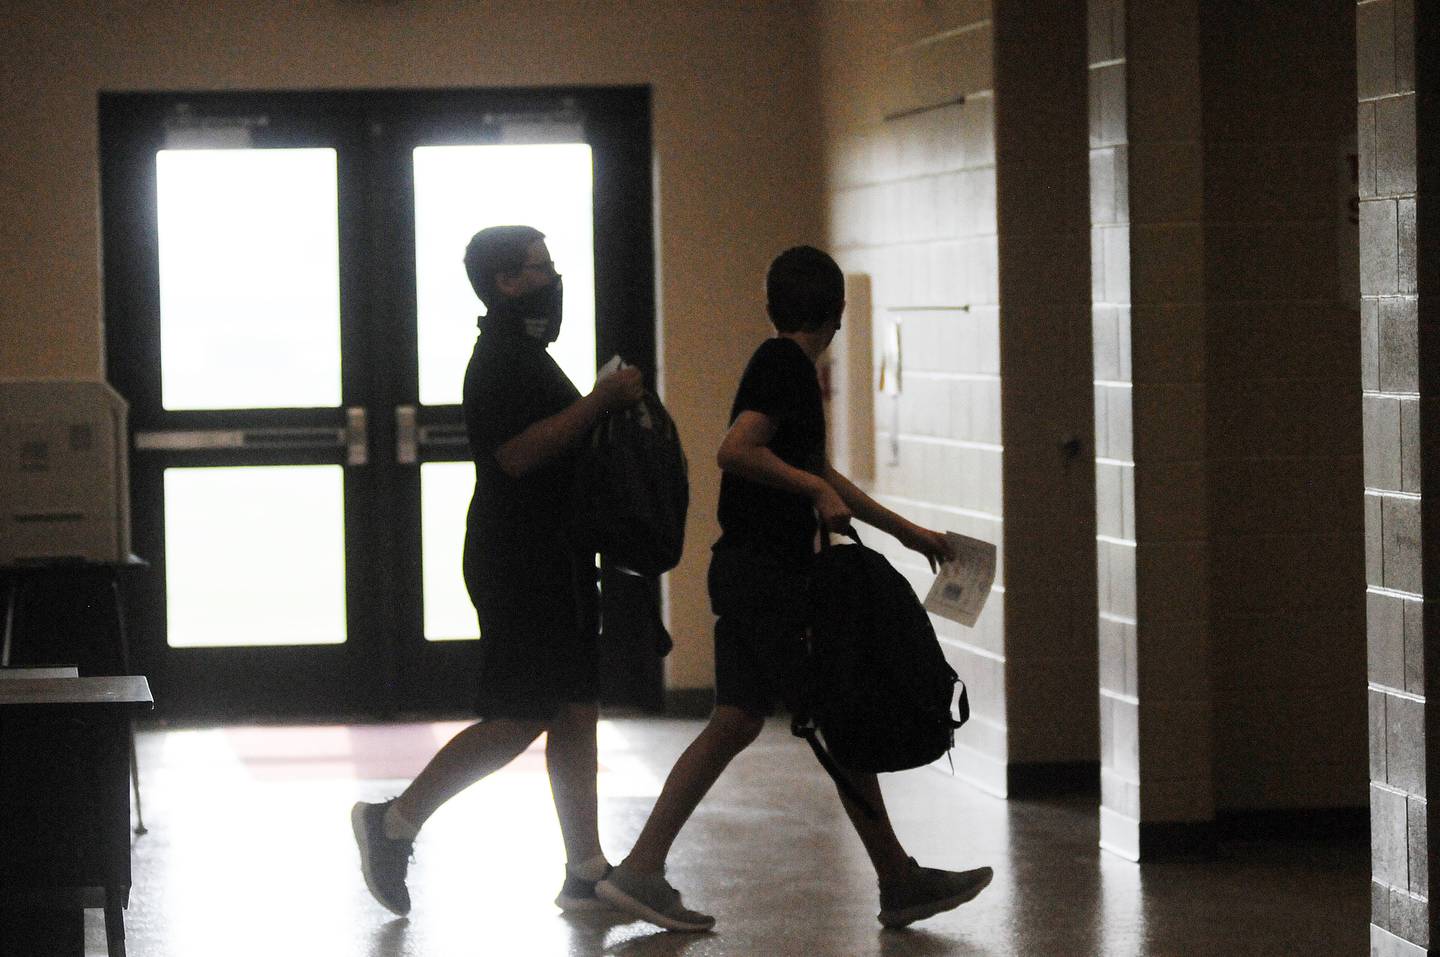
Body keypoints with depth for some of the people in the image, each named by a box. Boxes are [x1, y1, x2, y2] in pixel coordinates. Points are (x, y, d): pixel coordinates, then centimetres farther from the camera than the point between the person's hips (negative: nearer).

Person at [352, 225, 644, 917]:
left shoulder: (523, 353, 20)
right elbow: (515, 453, -25)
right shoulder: (500, 358, -14)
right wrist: (598, 402, -24)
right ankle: (394, 824, 1)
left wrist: (607, 405, 17)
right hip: (520, 566, -11)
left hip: (552, 561, 11)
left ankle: (587, 873, 8)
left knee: (575, 711, 7)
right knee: (521, 718, -10)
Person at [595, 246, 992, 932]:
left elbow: (819, 474, 30)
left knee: (736, 723, 7)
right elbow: (736, 450, -25)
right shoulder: (786, 364, -11)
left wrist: (907, 531, 33)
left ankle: (641, 871, 3)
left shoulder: (779, 364, 19)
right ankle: (900, 884, 5)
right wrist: (816, 490, -20)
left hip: (745, 573, 10)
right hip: (770, 577, -10)